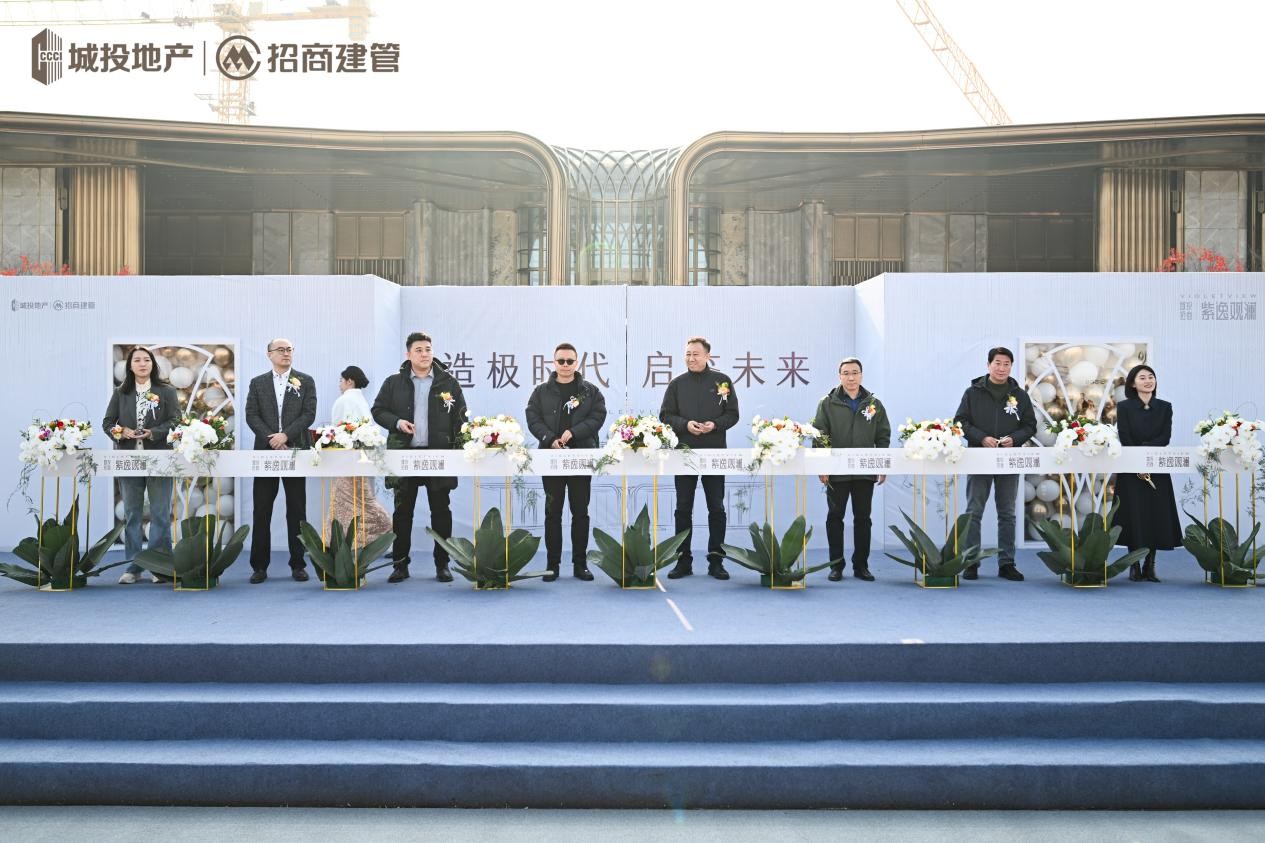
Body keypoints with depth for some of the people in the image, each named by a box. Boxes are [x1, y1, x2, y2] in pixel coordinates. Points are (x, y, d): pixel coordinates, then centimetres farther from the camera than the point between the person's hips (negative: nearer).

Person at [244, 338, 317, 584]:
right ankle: (259, 566, 7)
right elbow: (251, 416, 2)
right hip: (265, 452, 1)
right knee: (262, 511, 1)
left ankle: (298, 564, 9)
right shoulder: (258, 383, 11)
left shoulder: (306, 382, 7)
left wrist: (285, 435, -14)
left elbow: (309, 414, -3)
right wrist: (271, 439, -10)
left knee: (297, 511, 2)